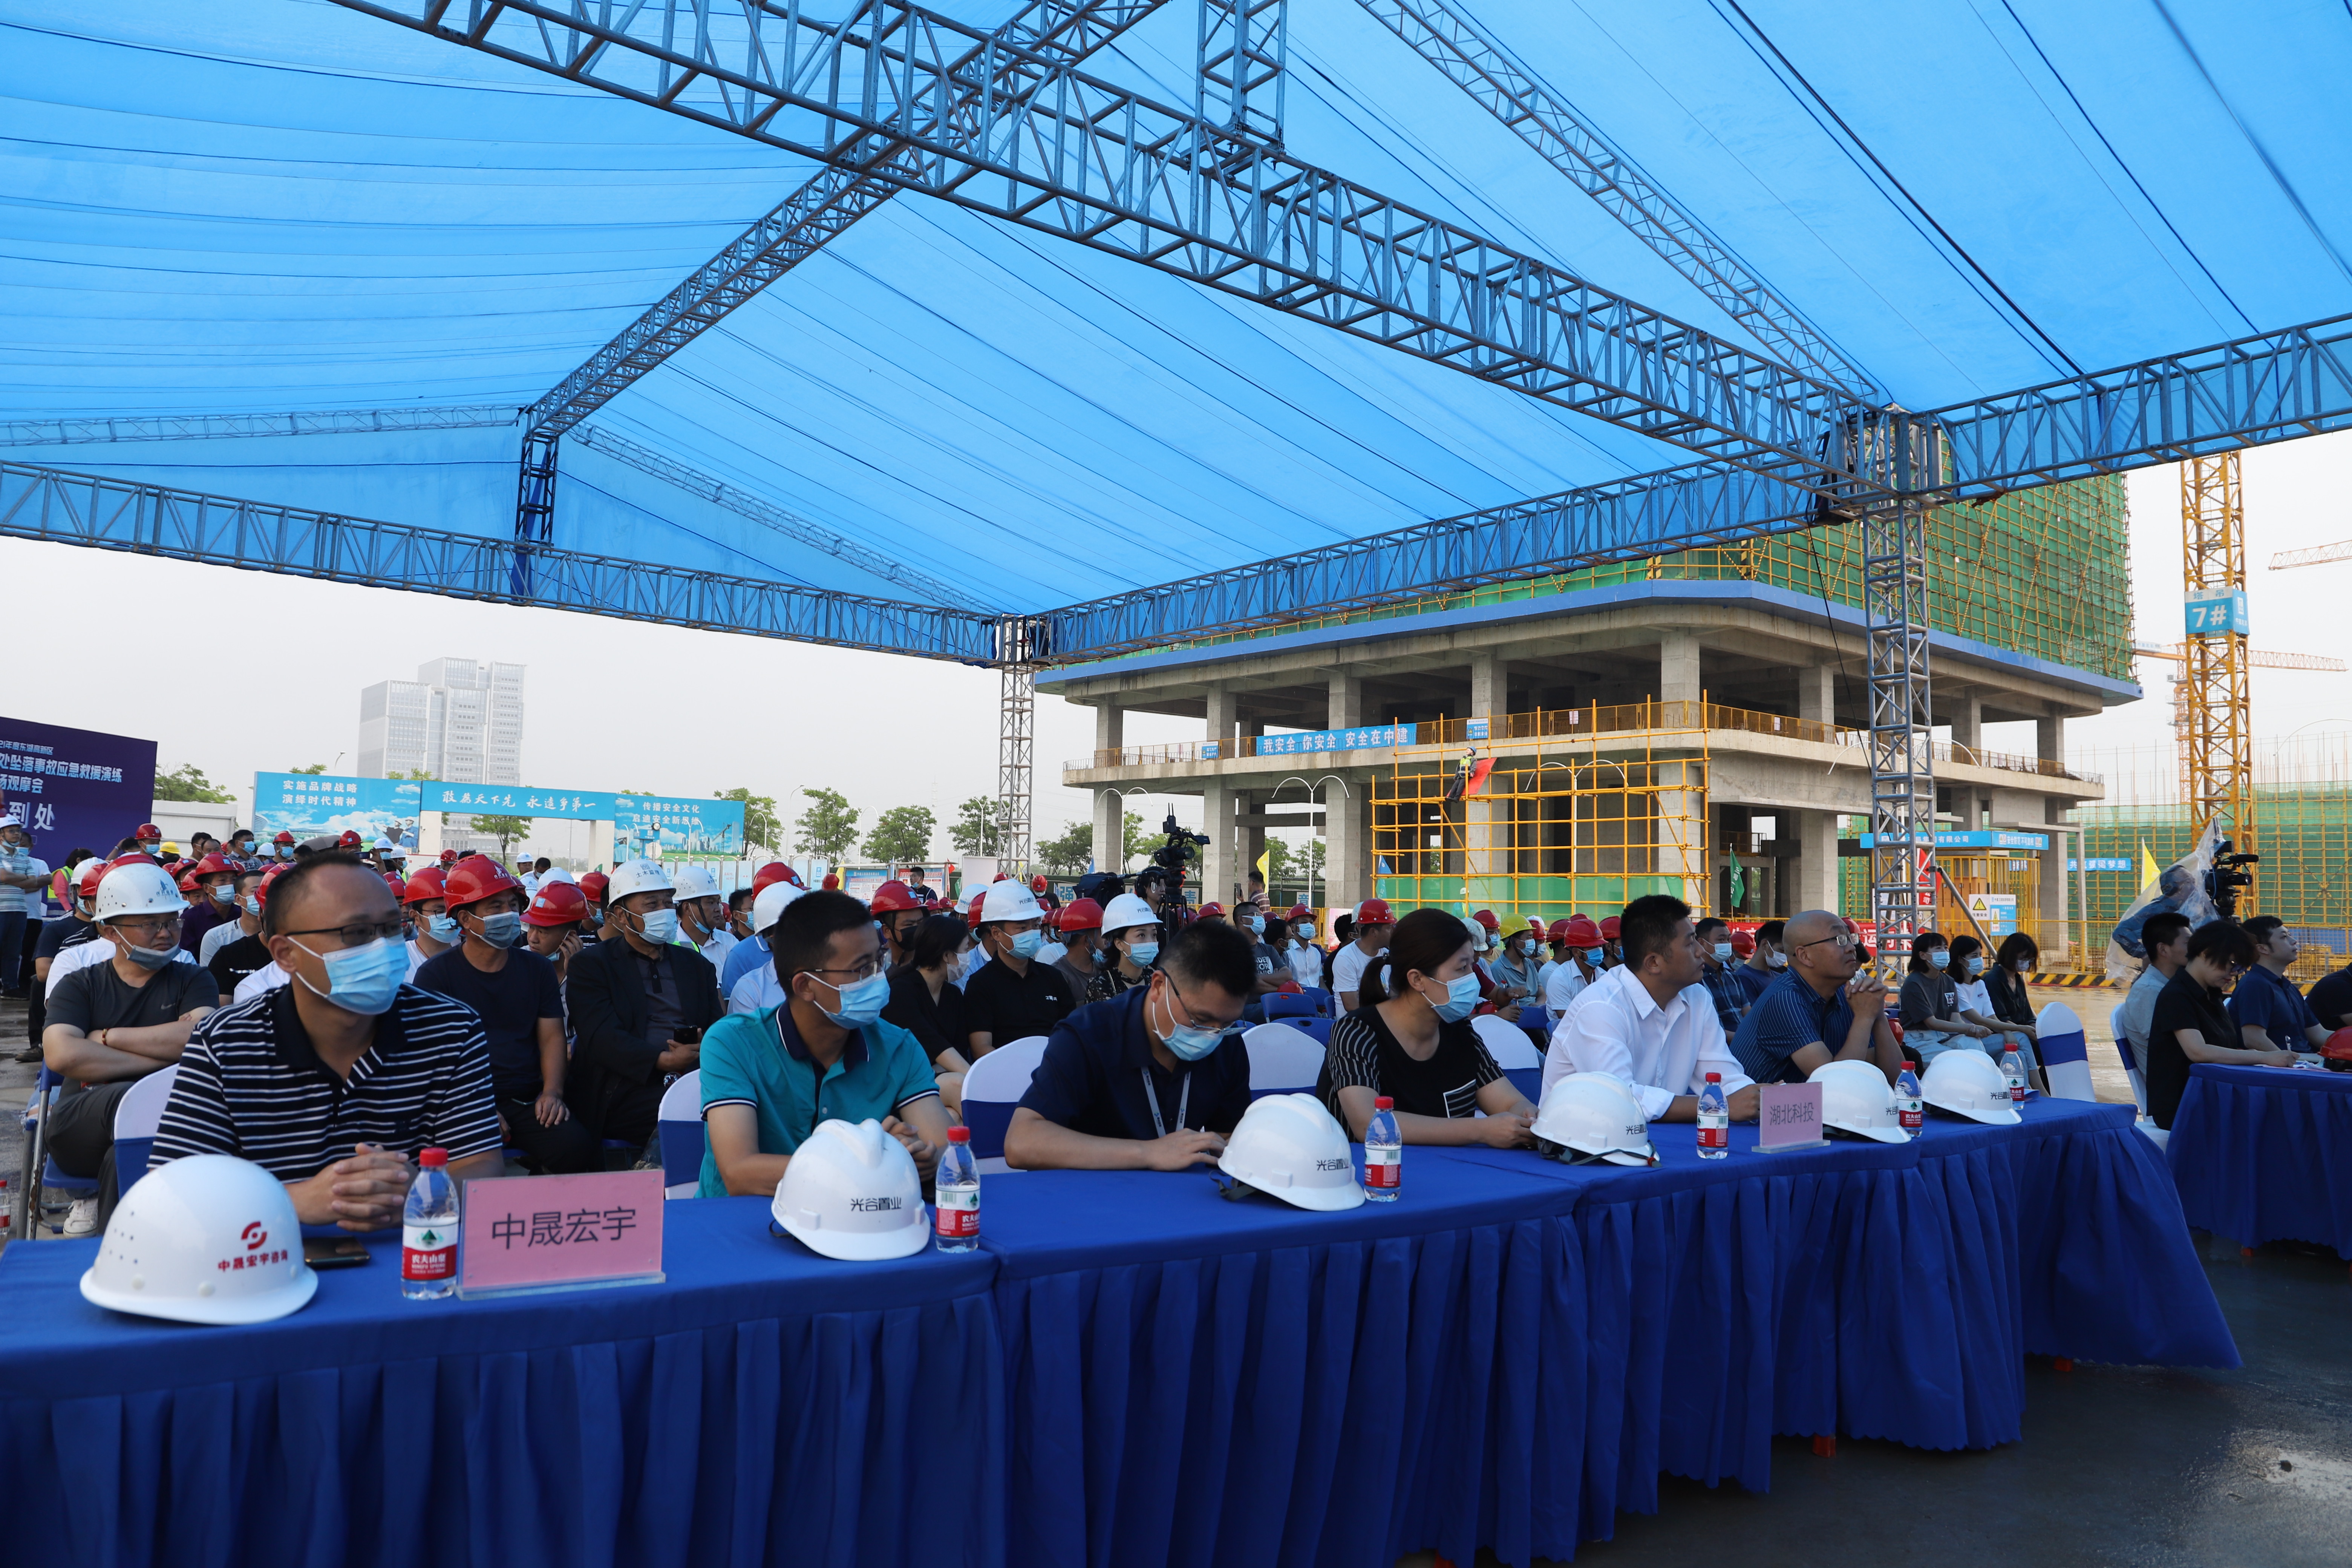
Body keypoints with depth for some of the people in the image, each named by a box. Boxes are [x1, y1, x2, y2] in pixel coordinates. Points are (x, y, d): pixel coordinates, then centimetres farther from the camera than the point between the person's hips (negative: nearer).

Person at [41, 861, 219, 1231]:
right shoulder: (80, 986, 15)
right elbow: (61, 1055, -6)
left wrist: (107, 1037, -3)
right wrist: (161, 1057, -9)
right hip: (82, 1121, 2)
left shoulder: (192, 980, 15)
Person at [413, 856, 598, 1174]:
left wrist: (552, 1092, -6)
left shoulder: (537, 968, 15)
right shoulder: (435, 974, 4)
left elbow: (552, 1036, 12)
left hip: (528, 1101, 3)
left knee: (578, 1147, -26)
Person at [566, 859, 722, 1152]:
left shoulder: (697, 965, 24)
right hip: (625, 1090, -4)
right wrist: (663, 1060, -19)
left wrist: (703, 1049, -8)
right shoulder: (591, 964, 9)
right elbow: (599, 1037, -5)